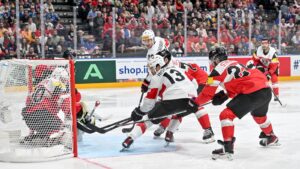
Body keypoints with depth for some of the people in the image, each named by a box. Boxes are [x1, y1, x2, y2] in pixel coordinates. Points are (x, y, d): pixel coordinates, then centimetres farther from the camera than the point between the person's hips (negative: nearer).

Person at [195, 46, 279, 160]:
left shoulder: (218, 69, -1)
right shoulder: (234, 63, 24)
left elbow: (208, 93, 2)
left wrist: (196, 102, 16)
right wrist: (225, 95, 13)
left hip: (252, 93, -9)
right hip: (266, 90, 9)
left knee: (226, 115, -6)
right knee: (259, 114, 37)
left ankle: (228, 147, -15)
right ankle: (271, 137, 59)